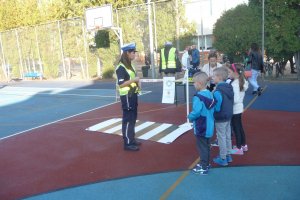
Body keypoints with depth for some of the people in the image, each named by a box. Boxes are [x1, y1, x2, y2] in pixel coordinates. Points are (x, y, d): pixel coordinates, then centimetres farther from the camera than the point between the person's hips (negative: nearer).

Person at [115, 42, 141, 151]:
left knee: (133, 118, 17)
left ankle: (131, 139, 29)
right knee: (127, 119, -3)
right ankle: (127, 143, 7)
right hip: (127, 96, -10)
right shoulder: (121, 67, -16)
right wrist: (134, 80, -20)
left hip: (133, 95, 10)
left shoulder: (129, 65, 13)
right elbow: (121, 84, -22)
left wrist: (136, 83, 8)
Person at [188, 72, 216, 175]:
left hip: (201, 128, -8)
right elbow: (212, 109, 10)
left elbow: (196, 112, -30)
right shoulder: (210, 94, 3)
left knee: (202, 147, 4)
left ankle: (203, 167, 15)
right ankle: (206, 163, 35)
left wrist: (190, 117, -11)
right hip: (209, 126, 8)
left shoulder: (198, 97, -24)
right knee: (207, 145, 20)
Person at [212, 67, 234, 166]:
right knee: (228, 137, 18)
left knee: (221, 138, 4)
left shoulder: (217, 92, -24)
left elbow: (217, 107, -24)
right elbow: (230, 102, 10)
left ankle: (223, 159, 16)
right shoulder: (229, 88, 2)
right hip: (229, 116, 8)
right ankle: (228, 155, 32)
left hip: (220, 118, -8)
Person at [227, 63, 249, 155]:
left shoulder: (234, 84, -23)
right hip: (239, 107, 9)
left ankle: (239, 148, 16)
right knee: (239, 127, 20)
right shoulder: (241, 81, 4)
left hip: (234, 109, -9)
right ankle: (244, 145, 34)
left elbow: (235, 99, -26)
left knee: (236, 128, 4)